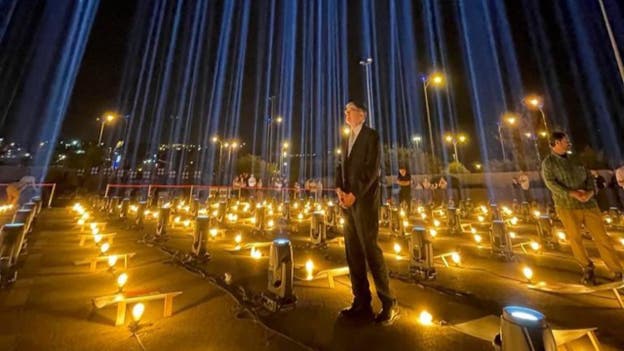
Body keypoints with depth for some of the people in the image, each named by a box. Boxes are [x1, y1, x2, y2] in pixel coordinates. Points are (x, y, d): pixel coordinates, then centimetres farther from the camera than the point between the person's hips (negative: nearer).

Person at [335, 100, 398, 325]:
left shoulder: (371, 136, 0)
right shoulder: (346, 140, 21)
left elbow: (372, 169, -11)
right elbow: (342, 167, 15)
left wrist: (354, 194, -16)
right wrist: (340, 190, -3)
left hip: (364, 200, -6)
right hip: (347, 202, 7)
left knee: (370, 250, -4)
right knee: (353, 253, 7)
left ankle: (388, 304, 14)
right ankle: (362, 304, 18)